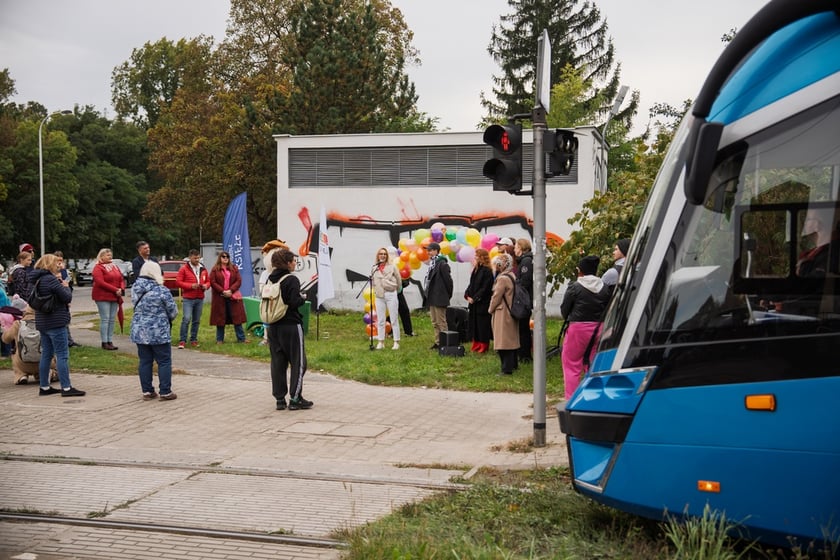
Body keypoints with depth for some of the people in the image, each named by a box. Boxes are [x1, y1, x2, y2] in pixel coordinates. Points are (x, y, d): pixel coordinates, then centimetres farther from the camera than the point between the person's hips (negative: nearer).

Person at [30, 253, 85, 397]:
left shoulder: (37, 279, 11)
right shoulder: (51, 279, -17)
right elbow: (67, 297, -16)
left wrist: (58, 282, 4)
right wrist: (65, 286, 1)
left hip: (43, 322, 9)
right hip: (56, 322, -9)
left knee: (46, 354, 14)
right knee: (62, 355, -6)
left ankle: (44, 387, 18)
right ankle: (66, 388, -6)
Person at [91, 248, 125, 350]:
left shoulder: (115, 267, 17)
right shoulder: (98, 267, -5)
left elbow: (121, 279, 15)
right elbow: (100, 282, -16)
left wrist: (121, 289, -7)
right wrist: (115, 290, -19)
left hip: (115, 297, 7)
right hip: (103, 297, -7)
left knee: (112, 319, 5)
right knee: (105, 319, -8)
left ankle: (110, 341, 9)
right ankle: (104, 343, -7)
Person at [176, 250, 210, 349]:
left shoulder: (203, 269, 13)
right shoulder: (184, 269, -2)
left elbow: (208, 281, 19)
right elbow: (179, 282, -6)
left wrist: (206, 286, -4)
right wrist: (191, 286, -17)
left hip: (200, 299, 5)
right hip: (188, 299, -5)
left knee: (196, 321, 8)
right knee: (186, 319, -13)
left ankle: (193, 340, 16)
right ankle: (182, 341, -9)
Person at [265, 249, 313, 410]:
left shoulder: (270, 280, 7)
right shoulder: (292, 280, -13)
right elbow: (294, 302, -20)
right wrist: (303, 299, 1)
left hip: (273, 327, 6)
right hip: (291, 326, -6)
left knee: (277, 362, 10)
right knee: (298, 362, 3)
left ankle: (279, 399, 12)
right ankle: (295, 399, 2)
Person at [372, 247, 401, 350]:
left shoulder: (392, 267, -1)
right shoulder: (374, 268, 7)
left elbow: (398, 280, 6)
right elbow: (374, 282, 15)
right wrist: (376, 291, 10)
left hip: (391, 295, -3)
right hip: (379, 296, 3)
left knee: (394, 320, 0)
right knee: (380, 320, 6)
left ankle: (396, 342, 4)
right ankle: (381, 342, 13)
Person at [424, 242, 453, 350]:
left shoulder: (442, 264, -15)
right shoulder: (432, 263, 13)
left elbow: (448, 280, -15)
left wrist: (448, 295, -7)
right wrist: (429, 295, 12)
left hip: (439, 298, -10)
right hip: (432, 298, 10)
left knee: (441, 322, -4)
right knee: (435, 322, 14)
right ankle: (437, 342, 21)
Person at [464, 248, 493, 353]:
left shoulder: (487, 271, -13)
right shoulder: (476, 269, 13)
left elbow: (485, 288, -18)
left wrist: (475, 298, -17)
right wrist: (467, 295, 0)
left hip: (482, 304, -9)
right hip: (473, 302, 9)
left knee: (482, 325, -2)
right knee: (473, 324, 11)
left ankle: (483, 346, 6)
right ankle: (476, 345, 20)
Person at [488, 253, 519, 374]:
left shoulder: (502, 278, -19)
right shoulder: (512, 276, 9)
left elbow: (496, 296, -16)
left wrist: (491, 309, 0)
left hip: (502, 314, -9)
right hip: (511, 312, 9)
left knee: (503, 341, -6)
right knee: (511, 339, 18)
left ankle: (507, 368, -7)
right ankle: (513, 363, 27)